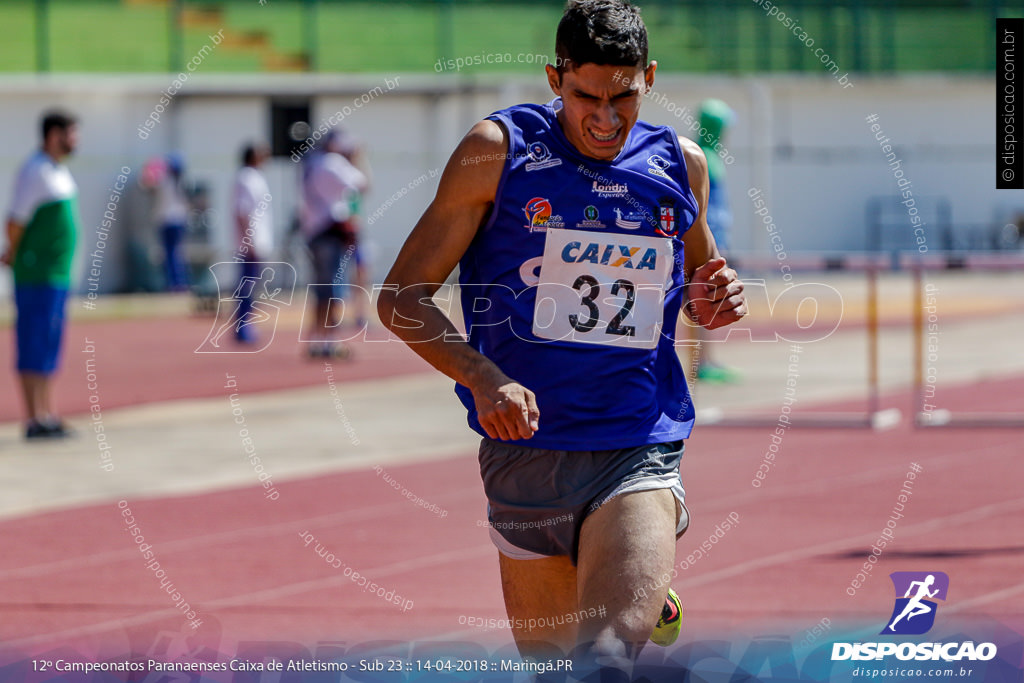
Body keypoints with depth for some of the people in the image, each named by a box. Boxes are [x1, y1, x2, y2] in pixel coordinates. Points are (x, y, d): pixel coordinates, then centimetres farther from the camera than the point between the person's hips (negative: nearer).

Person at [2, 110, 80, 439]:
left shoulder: (60, 171, 15)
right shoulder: (35, 172, -15)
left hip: (58, 273, 9)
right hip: (37, 274, -9)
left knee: (49, 349, 12)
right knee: (34, 349, -7)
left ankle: (48, 415, 17)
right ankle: (35, 420, -6)